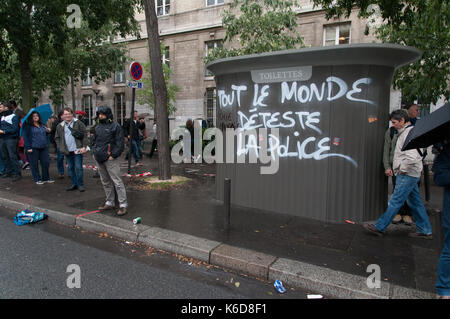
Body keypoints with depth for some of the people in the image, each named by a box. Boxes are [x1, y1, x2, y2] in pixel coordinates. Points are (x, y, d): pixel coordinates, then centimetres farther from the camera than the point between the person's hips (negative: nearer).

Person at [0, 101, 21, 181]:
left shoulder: (14, 117, -5)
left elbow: (15, 129, -12)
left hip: (11, 139, -7)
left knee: (12, 156, -9)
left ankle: (17, 173, -5)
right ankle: (8, 171, 21)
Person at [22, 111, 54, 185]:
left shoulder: (42, 125, 14)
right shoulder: (27, 126, -2)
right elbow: (25, 137, -7)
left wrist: (48, 131, 5)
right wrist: (28, 147, -14)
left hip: (44, 147, 5)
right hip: (33, 148, -5)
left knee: (46, 162, 4)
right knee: (34, 164, 3)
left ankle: (46, 178, 17)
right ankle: (37, 179, 14)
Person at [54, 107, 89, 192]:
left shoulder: (78, 123, -2)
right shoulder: (60, 126, 10)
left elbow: (85, 135, -4)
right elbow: (57, 138, 18)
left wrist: (84, 146, -11)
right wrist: (61, 148, 5)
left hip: (77, 150, -5)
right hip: (67, 151, 5)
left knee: (78, 167, -3)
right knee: (70, 168, 11)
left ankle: (80, 184, 8)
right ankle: (74, 184, 22)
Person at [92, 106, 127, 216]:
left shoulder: (115, 126, -6)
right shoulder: (98, 127, 16)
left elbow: (120, 143, -11)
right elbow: (94, 141, 26)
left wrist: (113, 155, -16)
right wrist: (94, 152, 11)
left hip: (110, 159, -8)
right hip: (99, 159, 8)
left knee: (117, 181, -8)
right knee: (105, 182, 14)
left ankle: (123, 205, -4)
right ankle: (110, 203, 26)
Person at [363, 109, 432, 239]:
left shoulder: (410, 133, -16)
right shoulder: (405, 132, 16)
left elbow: (412, 157, -27)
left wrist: (402, 169, -15)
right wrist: (400, 169, 14)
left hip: (407, 175, -10)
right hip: (410, 175, 10)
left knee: (395, 201, -5)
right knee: (415, 202, 14)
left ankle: (379, 227, -1)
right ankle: (425, 231, 23)